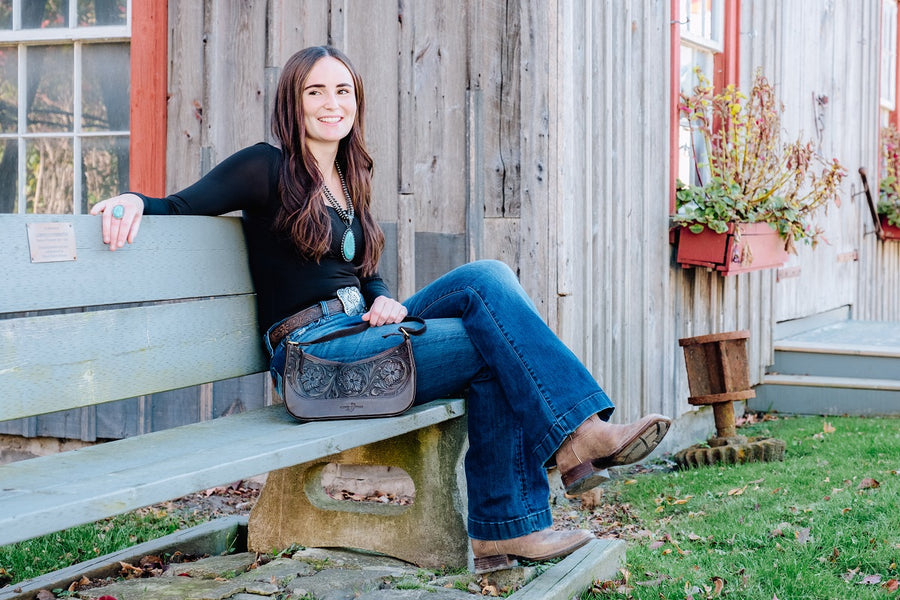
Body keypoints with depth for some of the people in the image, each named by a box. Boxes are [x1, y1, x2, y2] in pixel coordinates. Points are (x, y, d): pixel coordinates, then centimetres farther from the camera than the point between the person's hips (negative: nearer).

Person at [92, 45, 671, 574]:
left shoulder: (349, 183, 21)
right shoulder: (269, 168, 0)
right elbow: (180, 207, -6)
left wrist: (384, 301, 0)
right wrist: (134, 199, -28)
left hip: (362, 331, 7)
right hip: (313, 354, -7)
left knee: (487, 276, -16)